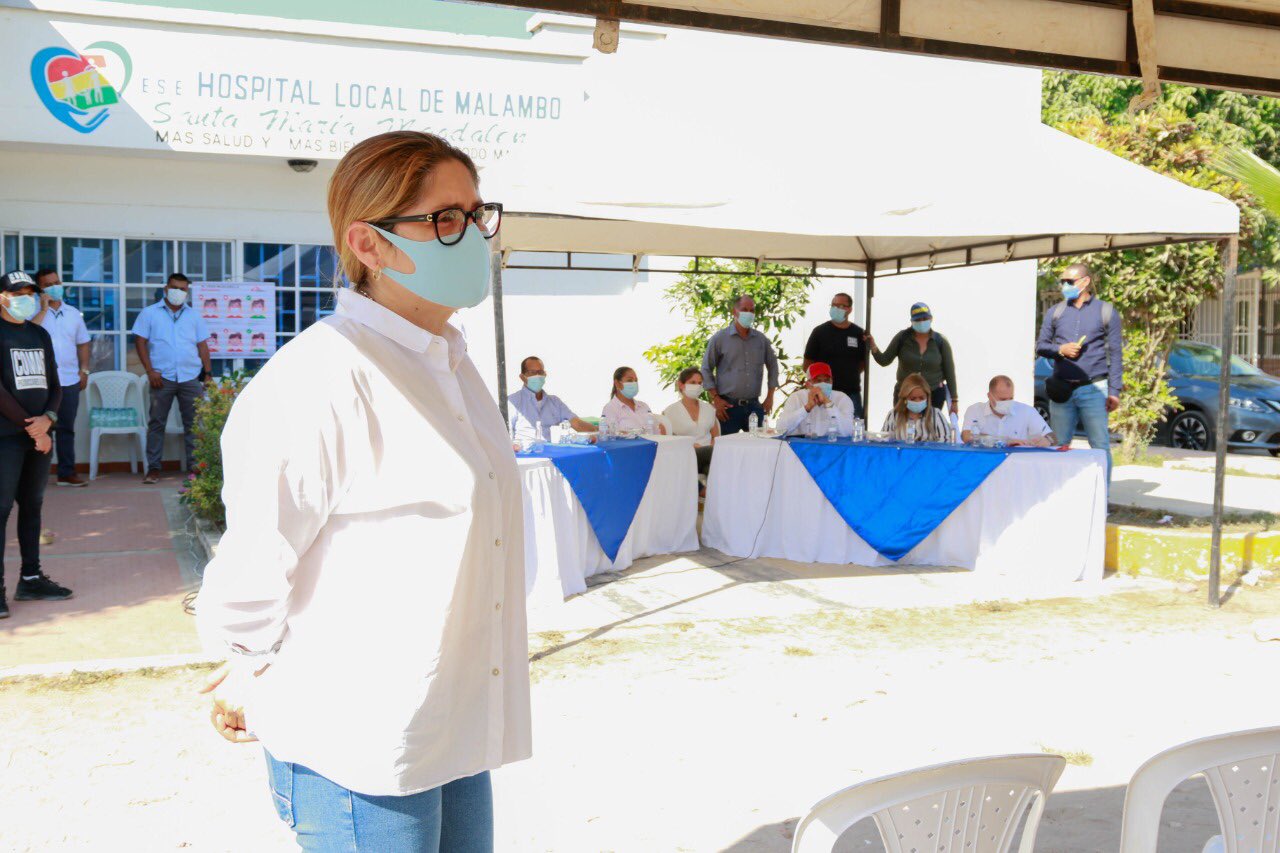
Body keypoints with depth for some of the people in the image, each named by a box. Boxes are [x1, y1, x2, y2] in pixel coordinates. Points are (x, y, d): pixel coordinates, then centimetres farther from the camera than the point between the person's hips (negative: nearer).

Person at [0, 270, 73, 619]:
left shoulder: (40, 335, 16)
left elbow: (54, 383, 14)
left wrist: (48, 419, -5)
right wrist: (31, 428, -12)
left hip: (39, 435, 6)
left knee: (32, 506, 10)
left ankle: (30, 578, 16)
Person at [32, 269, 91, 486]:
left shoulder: (73, 313, 11)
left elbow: (82, 343, 16)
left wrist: (84, 370, 8)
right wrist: (44, 308, -16)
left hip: (69, 380, 4)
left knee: (66, 428, 10)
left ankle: (67, 472, 16)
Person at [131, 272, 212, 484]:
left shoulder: (194, 316, 14)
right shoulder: (150, 313, 6)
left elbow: (202, 345, 13)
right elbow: (140, 341, 2)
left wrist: (208, 373, 5)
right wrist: (150, 371, -8)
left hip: (191, 377, 2)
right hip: (162, 377, -2)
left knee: (193, 423, 3)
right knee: (157, 423, 1)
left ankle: (195, 465, 10)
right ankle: (153, 468, 6)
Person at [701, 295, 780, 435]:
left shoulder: (761, 339, 10)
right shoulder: (720, 338, -1)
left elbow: (772, 365, 20)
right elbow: (706, 370, 0)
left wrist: (770, 397, 13)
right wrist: (716, 399, -6)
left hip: (754, 406, 4)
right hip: (728, 406, -4)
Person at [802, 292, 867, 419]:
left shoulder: (858, 333, 6)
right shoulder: (820, 332, 0)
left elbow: (863, 362, 16)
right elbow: (807, 364, 4)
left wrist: (849, 375, 5)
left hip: (852, 393, 2)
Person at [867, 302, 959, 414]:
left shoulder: (941, 342, -2)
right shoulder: (902, 338, -2)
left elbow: (949, 372, 2)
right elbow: (884, 361, 1)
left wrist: (954, 400, 2)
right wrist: (873, 347, -18)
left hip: (934, 395, 0)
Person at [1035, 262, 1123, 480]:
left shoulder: (1106, 311, 4)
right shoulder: (1055, 312, 12)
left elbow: (1115, 354, 2)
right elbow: (1040, 345, 14)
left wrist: (1114, 391, -5)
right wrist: (1060, 349, -8)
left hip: (1093, 390, -3)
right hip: (1061, 389, 3)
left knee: (1100, 446, -4)